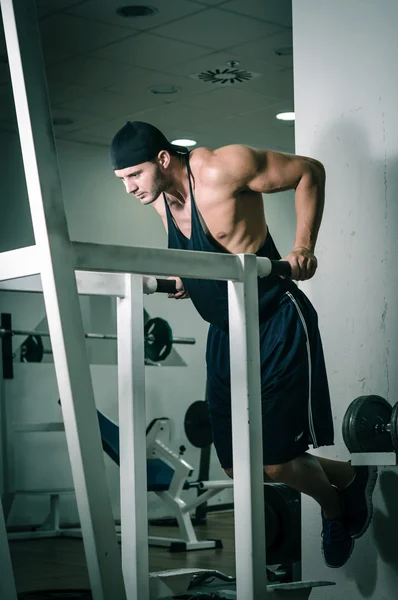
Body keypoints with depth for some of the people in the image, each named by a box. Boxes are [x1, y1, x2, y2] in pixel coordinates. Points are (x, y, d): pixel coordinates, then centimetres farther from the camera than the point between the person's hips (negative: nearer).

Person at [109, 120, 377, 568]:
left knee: (275, 463, -10)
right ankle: (332, 509, 31)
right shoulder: (159, 198, 2)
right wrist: (184, 276, 3)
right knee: (237, 467, 7)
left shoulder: (221, 169, -20)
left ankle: (351, 479, 24)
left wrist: (304, 247, -22)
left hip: (277, 325, -8)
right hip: (225, 332, 8)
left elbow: (309, 172, -13)